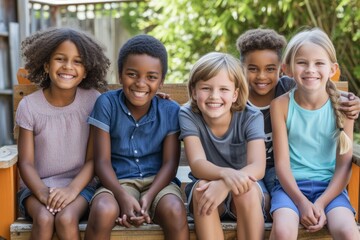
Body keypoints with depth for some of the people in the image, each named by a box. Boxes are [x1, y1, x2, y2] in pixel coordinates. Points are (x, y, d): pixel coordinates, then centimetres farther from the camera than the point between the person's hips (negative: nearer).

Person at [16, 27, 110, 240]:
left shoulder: (92, 101, -5)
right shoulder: (29, 106, -5)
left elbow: (93, 158, -5)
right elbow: (26, 162, -4)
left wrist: (72, 189, -20)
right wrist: (43, 193, -21)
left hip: (80, 184, 0)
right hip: (38, 186, 1)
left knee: (66, 219, -29)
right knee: (44, 219, -29)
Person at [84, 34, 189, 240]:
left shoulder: (171, 111, -2)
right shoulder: (107, 104, -6)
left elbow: (170, 163, -4)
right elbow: (103, 161, -8)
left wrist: (148, 197, -21)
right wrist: (122, 196, -24)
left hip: (157, 181, 1)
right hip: (119, 181, -1)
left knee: (175, 211, -31)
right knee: (102, 211, -33)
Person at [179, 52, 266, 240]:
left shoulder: (251, 117, -12)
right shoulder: (188, 115, -11)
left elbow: (258, 167, -25)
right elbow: (197, 164, -24)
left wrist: (224, 185, -45)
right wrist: (225, 173, -47)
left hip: (245, 194, 0)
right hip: (206, 193, 1)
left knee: (248, 189, -33)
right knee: (202, 186, -32)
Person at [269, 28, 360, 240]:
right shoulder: (281, 105, -5)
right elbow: (282, 162, -5)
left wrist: (321, 203, -14)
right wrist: (302, 202, -17)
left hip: (330, 185, 1)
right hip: (291, 184, -1)